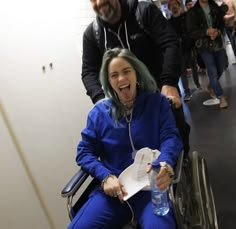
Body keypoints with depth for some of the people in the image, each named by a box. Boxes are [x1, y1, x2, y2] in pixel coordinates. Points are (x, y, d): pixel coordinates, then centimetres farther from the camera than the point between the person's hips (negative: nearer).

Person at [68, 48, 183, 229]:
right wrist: (105, 176, -11)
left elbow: (171, 137, -5)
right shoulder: (99, 112, 8)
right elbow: (84, 152, 8)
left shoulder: (157, 102, 5)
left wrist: (165, 163, -29)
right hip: (114, 188, 3)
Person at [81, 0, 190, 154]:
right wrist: (101, 99, -25)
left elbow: (170, 43, -20)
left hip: (162, 89, -1)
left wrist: (170, 83, -33)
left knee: (178, 132, 16)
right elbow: (89, 72, -6)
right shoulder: (92, 33, -4)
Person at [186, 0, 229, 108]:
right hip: (205, 46, -4)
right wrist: (206, 31, -23)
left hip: (219, 44, 4)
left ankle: (211, 86, 39)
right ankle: (221, 97, 8)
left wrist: (217, 32, -15)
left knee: (220, 69, 12)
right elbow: (191, 32, -8)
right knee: (213, 72, -5)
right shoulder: (192, 12, -5)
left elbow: (222, 24, 8)